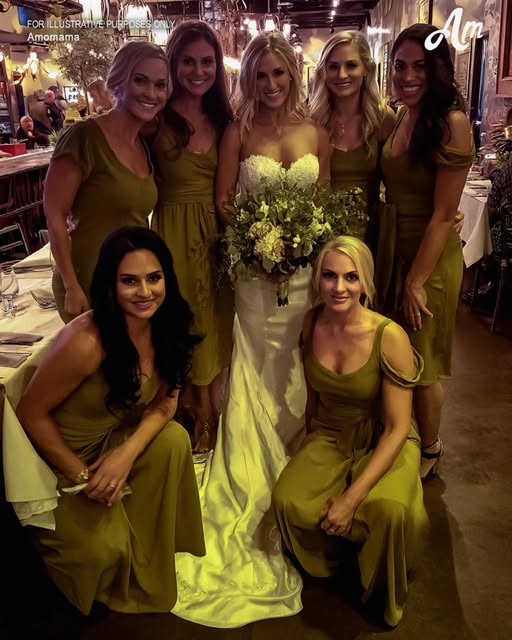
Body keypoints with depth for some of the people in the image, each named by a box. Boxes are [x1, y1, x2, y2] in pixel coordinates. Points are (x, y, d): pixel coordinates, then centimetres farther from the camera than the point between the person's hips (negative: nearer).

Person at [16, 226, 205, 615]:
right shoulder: (86, 342, -34)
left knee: (174, 440, -16)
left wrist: (128, 453, -20)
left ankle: (151, 549, 7)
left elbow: (165, 401, -3)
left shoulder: (167, 326, -14)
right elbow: (32, 413, -21)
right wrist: (81, 476, -16)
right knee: (106, 547, -15)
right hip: (56, 452, -6)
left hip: (116, 438, 6)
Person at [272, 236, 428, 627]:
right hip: (330, 437, 4)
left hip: (384, 442, -3)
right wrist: (309, 458, 14)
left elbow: (398, 428, -21)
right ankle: (328, 562, 14)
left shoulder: (390, 338, -24)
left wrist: (351, 497, -25)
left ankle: (383, 591, 4)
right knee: (288, 500, -22)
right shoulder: (312, 323, -9)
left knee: (390, 510, -32)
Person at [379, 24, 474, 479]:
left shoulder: (452, 122, -17)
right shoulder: (399, 120, 6)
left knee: (421, 367, 8)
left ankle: (430, 451, 32)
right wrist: (389, 259, 4)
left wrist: (416, 281, -18)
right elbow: (395, 196, 9)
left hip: (430, 257, -7)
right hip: (393, 249, 7)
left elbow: (443, 214, -19)